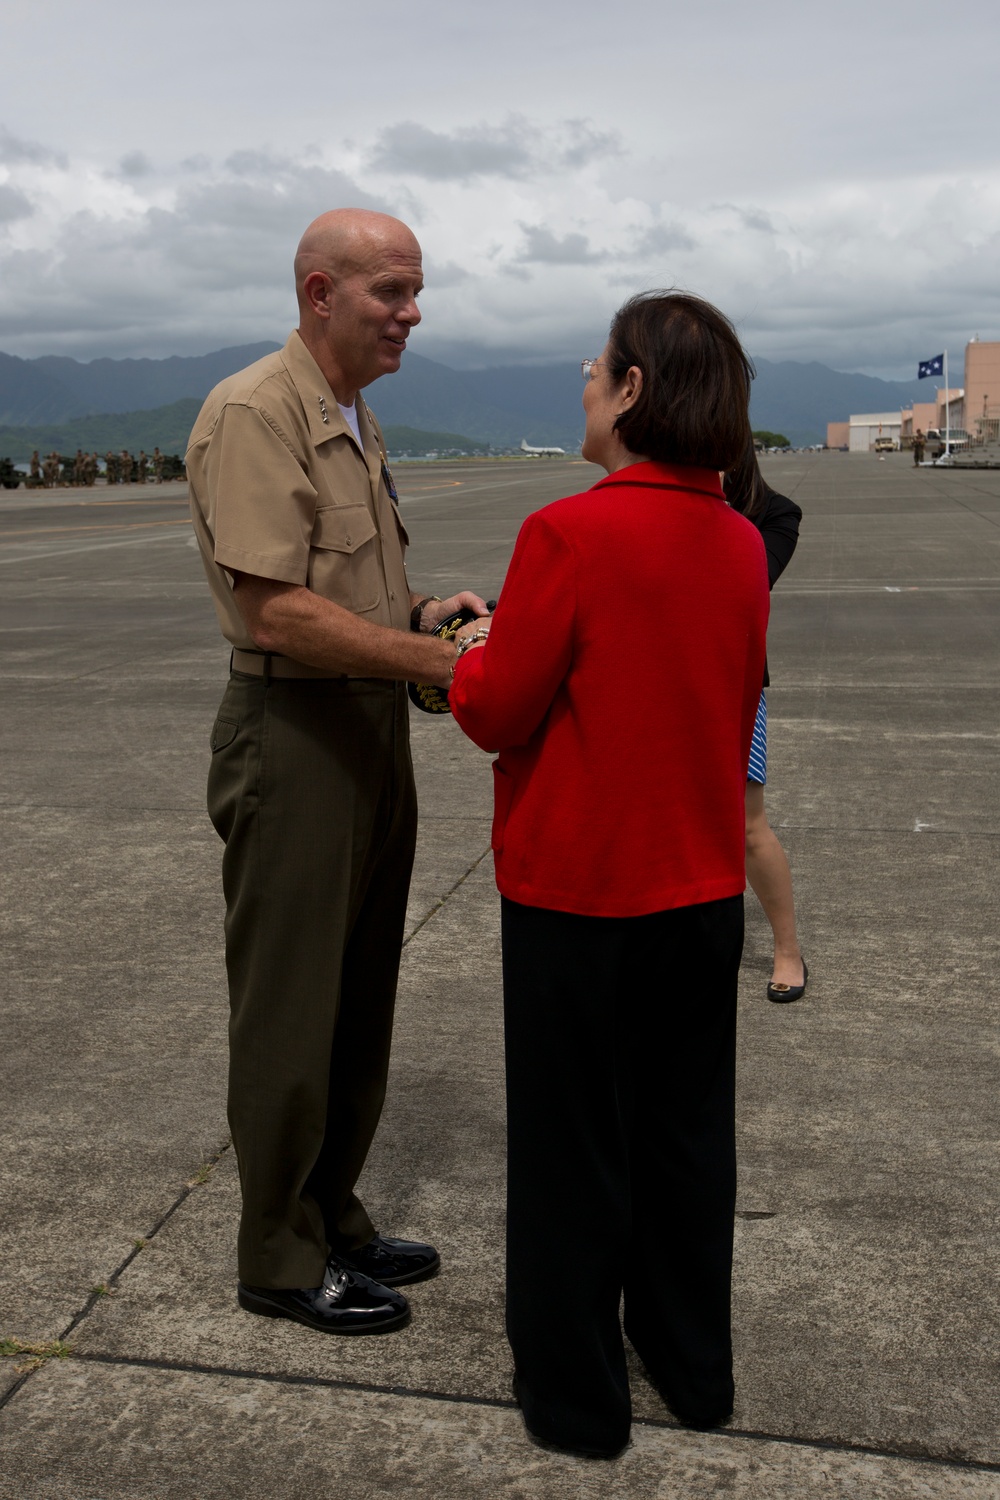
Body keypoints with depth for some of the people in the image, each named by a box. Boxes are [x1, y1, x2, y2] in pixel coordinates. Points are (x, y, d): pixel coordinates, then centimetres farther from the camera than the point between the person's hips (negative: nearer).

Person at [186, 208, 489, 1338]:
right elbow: (279, 612, -24)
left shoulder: (353, 421, 16)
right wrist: (439, 660, -22)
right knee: (290, 1011, 3)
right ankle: (281, 1259, 20)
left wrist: (423, 612, 5)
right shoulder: (254, 414, -15)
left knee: (360, 999, 17)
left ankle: (333, 1218, 33)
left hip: (371, 727, 10)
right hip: (292, 736, -9)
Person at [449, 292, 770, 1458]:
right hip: (704, 886, 6)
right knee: (687, 1132, 19)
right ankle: (693, 1368, 37)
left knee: (572, 1145, 11)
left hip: (579, 892, -6)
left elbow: (496, 714, -15)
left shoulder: (570, 533, -20)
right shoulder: (740, 543, 0)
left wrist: (473, 652, 6)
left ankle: (575, 1396, 28)